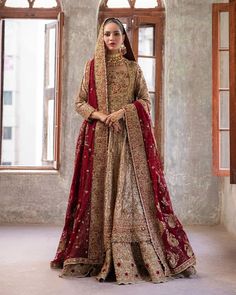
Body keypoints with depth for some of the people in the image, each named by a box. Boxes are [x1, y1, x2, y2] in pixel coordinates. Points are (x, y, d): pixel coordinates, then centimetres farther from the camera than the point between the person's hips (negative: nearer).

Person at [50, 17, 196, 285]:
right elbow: (80, 102, 7)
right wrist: (101, 115, -12)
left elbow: (145, 102, 5)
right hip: (99, 138, 1)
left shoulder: (133, 68, 10)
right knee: (99, 190, -2)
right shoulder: (92, 66, 10)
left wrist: (123, 111, -13)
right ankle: (97, 255, 5)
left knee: (130, 190, -6)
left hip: (129, 137, 0)